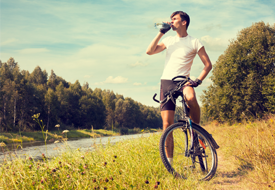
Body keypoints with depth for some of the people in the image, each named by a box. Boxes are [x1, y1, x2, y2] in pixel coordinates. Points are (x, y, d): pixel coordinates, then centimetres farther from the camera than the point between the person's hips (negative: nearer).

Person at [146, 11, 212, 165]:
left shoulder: (194, 42, 3)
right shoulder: (169, 40, 15)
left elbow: (208, 64, 2)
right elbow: (149, 51, 4)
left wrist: (198, 80, -14)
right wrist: (161, 32, 1)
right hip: (166, 81, 3)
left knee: (191, 97, -40)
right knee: (167, 123, -4)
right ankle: (169, 161, 5)